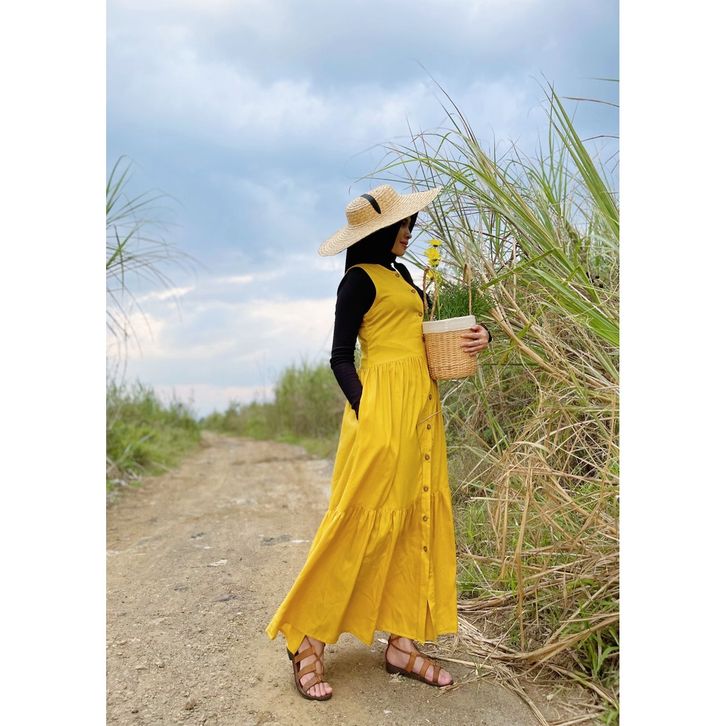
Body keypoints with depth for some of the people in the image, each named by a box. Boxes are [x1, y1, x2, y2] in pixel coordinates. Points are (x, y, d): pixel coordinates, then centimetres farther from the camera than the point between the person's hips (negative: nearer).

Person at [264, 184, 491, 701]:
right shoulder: (360, 278, -5)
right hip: (383, 405, -9)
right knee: (362, 521, -9)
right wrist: (365, 411, -20)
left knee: (420, 518, 7)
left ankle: (404, 643, 14)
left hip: (421, 405, 9)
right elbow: (340, 358, -9)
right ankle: (307, 641, 3)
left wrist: (477, 335, 4)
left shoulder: (400, 274, 20)